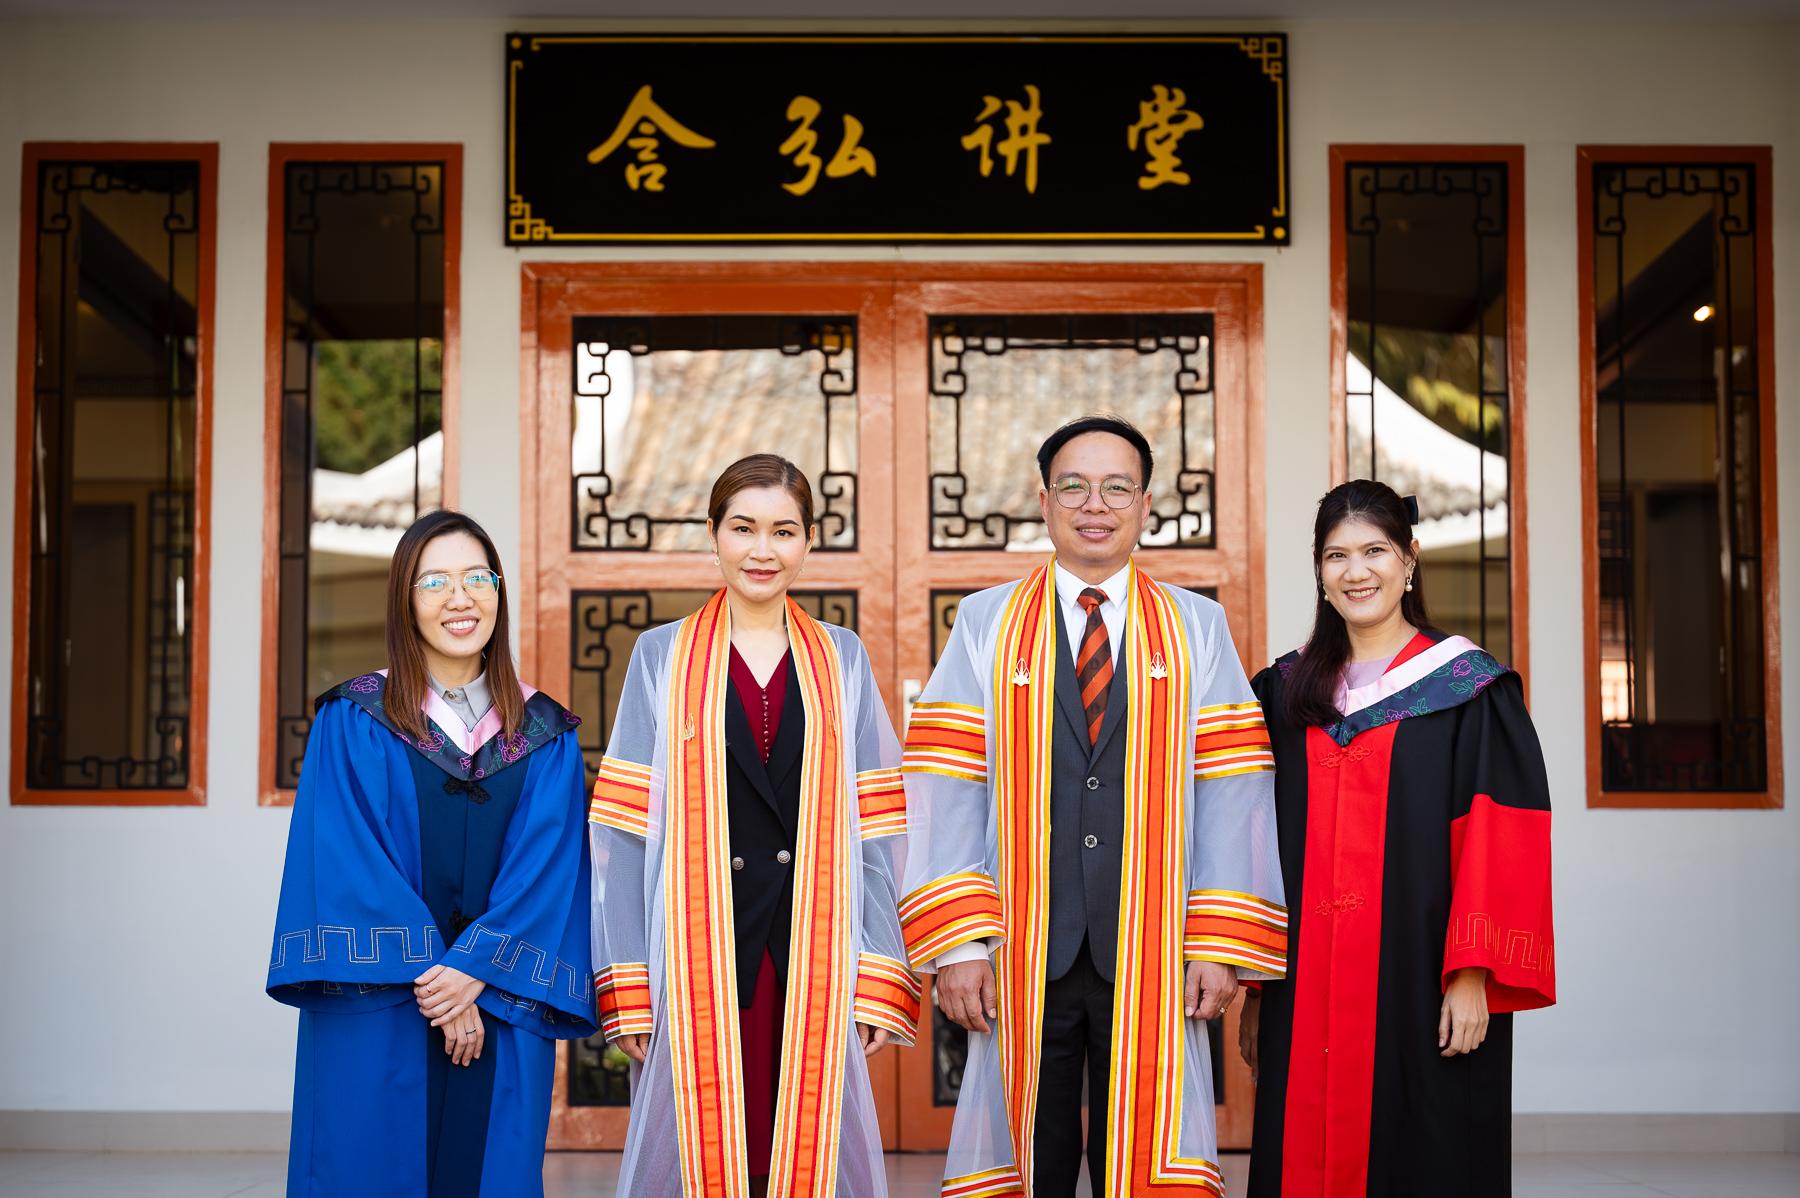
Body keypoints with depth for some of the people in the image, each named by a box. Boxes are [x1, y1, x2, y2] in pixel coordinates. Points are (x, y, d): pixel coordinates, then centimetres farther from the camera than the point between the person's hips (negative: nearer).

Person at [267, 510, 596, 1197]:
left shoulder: (545, 734, 8)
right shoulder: (353, 720, 2)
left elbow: (546, 867, -1)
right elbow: (347, 862, -6)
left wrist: (475, 972, -14)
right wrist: (431, 985, -13)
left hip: (501, 1014, 2)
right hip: (375, 1020, -2)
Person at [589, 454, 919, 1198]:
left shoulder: (841, 660, 9)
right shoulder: (662, 657, 6)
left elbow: (875, 828, 6)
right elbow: (625, 829, 1)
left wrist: (882, 978, -1)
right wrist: (627, 987, -5)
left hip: (814, 950, 1)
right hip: (699, 949, -1)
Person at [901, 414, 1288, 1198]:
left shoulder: (1198, 629, 7)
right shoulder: (984, 624, 5)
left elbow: (1232, 798, 1)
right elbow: (945, 795, -1)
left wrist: (1223, 948, -7)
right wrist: (956, 946, -9)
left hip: (1152, 955, 0)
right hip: (1022, 957, 0)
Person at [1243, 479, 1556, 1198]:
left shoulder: (1470, 689, -1)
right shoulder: (1288, 693, 11)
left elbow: (1501, 844, -7)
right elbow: (1261, 843, 12)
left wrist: (1473, 976, -15)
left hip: (1421, 992, -3)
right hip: (1305, 996, 4)